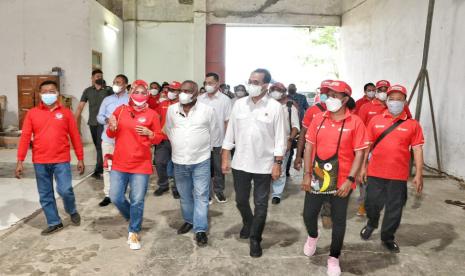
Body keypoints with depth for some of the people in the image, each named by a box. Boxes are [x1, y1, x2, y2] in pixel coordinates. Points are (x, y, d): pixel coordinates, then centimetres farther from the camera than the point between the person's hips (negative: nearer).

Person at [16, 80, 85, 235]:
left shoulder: (66, 113, 1)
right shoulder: (32, 113, 3)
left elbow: (75, 137, 3)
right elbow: (25, 137, 1)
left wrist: (80, 159, 2)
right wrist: (20, 161, -3)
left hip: (61, 160, -2)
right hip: (40, 162, 2)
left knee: (65, 190, -9)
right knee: (45, 195, 9)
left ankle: (72, 211, 21)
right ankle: (54, 223, 24)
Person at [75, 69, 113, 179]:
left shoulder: (108, 90, -2)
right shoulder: (88, 91, 7)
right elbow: (80, 107, 6)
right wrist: (75, 121, 0)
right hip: (92, 123, 4)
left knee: (101, 146, -7)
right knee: (97, 146, 11)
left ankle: (98, 170, -3)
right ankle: (102, 167, 23)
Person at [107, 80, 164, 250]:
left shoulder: (152, 114, -1)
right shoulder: (120, 110, 4)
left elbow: (158, 139, 4)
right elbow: (111, 135, 11)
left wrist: (149, 133, -16)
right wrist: (112, 128, -11)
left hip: (141, 165, -2)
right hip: (119, 163, 2)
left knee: (137, 201, 1)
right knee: (115, 197, 5)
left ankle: (133, 232, 20)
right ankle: (132, 217, 34)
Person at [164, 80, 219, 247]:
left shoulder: (207, 110, -9)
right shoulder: (172, 109, -1)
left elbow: (214, 132, 4)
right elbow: (168, 130, 15)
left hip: (201, 161, -3)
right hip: (179, 161, 3)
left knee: (201, 195, 0)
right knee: (184, 195, 16)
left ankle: (200, 229, 8)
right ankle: (189, 220, 36)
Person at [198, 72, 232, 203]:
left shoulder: (225, 100, -5)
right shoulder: (200, 99, 2)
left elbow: (227, 121, -5)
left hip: (219, 141, -2)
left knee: (219, 168, 11)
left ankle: (218, 190, 26)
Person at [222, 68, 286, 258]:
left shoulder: (275, 107, -7)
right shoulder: (239, 104, 2)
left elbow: (280, 138, -6)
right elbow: (230, 132, 5)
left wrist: (278, 164, -9)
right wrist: (225, 158, 3)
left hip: (264, 165, -3)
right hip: (240, 163, 3)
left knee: (261, 204, 8)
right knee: (241, 200, 17)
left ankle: (255, 239, 26)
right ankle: (248, 224, 46)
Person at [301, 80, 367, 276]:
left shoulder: (355, 122, -7)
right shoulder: (318, 118, 1)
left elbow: (359, 153, -8)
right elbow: (309, 146, 3)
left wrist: (350, 179, -15)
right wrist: (307, 174, -2)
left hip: (341, 182, -2)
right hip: (316, 179, 3)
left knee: (338, 221, 10)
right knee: (308, 214, 11)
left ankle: (334, 258, 30)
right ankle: (313, 236, 45)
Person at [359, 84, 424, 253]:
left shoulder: (412, 124, -1)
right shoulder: (376, 120, 2)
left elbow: (417, 150, -2)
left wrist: (419, 174, -6)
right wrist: (363, 166, 5)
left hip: (399, 175, 0)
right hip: (375, 172, 1)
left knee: (394, 209, 9)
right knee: (372, 203, 11)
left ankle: (388, 238, 30)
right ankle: (371, 223, 43)